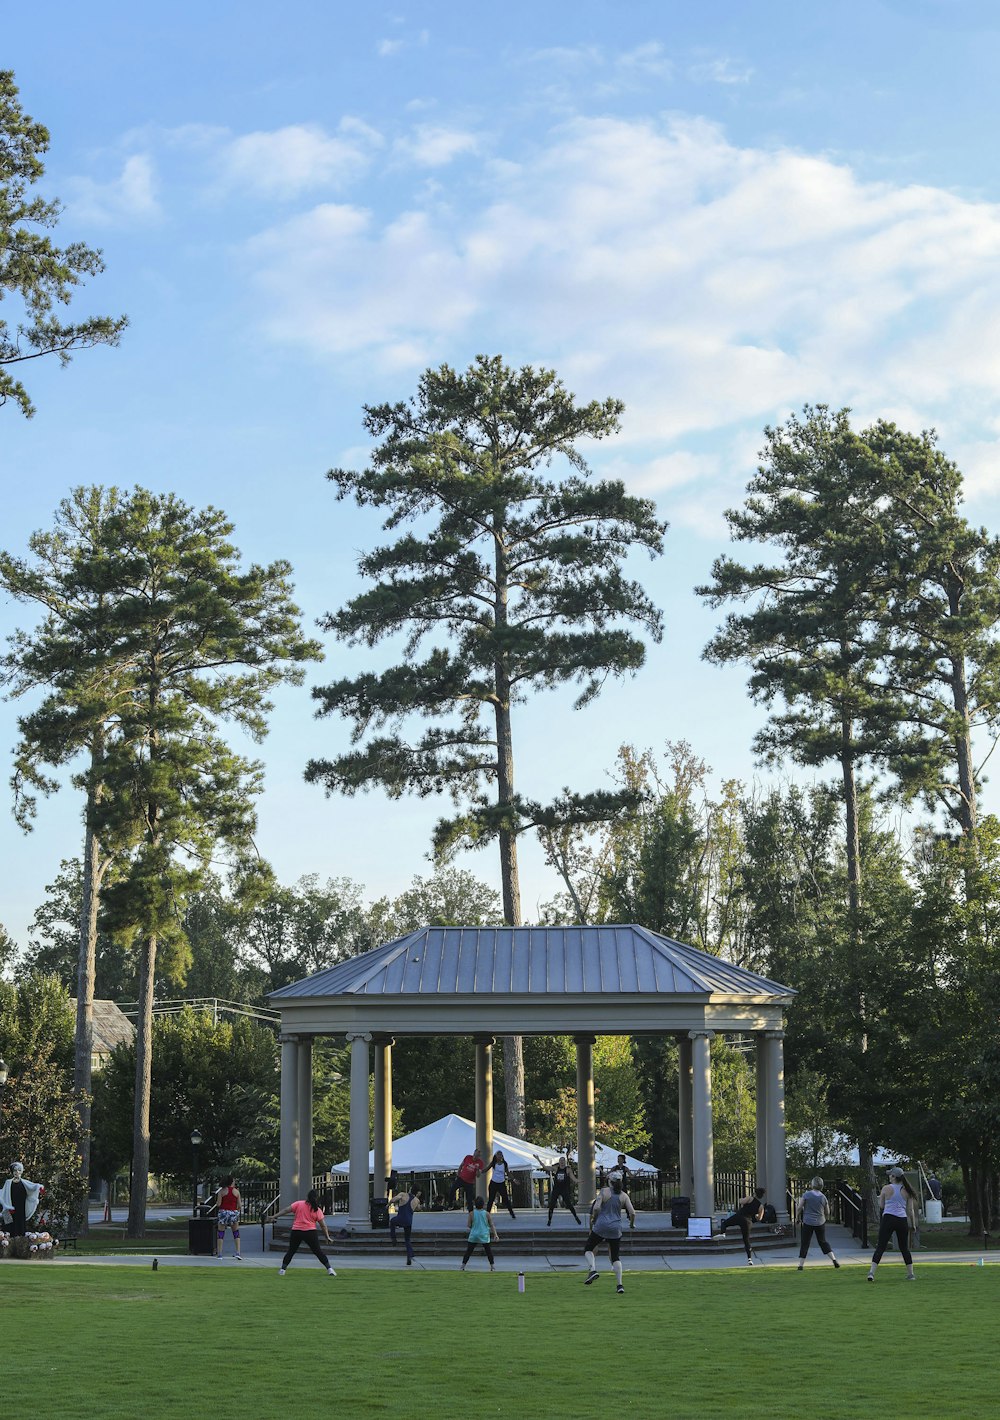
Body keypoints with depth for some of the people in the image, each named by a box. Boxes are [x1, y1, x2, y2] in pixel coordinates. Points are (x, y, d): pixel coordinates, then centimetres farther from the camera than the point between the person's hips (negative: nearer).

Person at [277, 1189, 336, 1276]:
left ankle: (282, 1269, 9)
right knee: (318, 1251, 6)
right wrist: (327, 1237, 6)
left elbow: (286, 1210, -3)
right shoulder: (317, 1210, 1)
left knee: (291, 1251, 13)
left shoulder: (298, 1204, 0)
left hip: (296, 1231, 0)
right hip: (310, 1232, 0)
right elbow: (323, 1225, 0)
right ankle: (329, 1269, 3)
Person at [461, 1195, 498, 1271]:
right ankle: (492, 1266, 8)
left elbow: (469, 1225, -3)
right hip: (484, 1236, 0)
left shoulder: (472, 1213, -6)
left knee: (468, 1251, 8)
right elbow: (492, 1225, -2)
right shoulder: (486, 1214, -4)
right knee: (488, 1251, 10)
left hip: (473, 1236, 0)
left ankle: (463, 1266, 8)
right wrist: (495, 1234, 2)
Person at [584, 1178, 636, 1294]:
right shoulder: (624, 1196, 4)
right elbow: (632, 1213, -1)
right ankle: (620, 1284, 0)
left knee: (588, 1248, 14)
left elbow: (596, 1208, -14)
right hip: (616, 1228, 3)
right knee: (616, 1257, 10)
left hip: (601, 1226, -3)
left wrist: (594, 1218, 5)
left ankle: (592, 1270, -10)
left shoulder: (603, 1192, -4)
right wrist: (632, 1224, 18)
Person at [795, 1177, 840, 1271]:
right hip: (820, 1222, 3)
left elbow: (799, 1208, -8)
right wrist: (824, 1219, 30)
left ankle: (801, 1265, 0)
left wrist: (798, 1217, 8)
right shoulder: (823, 1197, 2)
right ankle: (833, 1259, 9)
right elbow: (827, 1213, 11)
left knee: (804, 1243, 3)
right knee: (823, 1242, 18)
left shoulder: (806, 1194, -8)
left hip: (808, 1222, -3)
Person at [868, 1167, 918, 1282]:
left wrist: (880, 1197, 25)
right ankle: (911, 1274, 17)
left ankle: (872, 1272, -15)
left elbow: (881, 1205, 8)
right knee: (904, 1248, 16)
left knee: (880, 1247, -3)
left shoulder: (886, 1189, -2)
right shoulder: (906, 1191, 6)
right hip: (902, 1220, 3)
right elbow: (910, 1210, 8)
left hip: (888, 1218, -3)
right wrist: (913, 1224, 17)